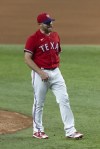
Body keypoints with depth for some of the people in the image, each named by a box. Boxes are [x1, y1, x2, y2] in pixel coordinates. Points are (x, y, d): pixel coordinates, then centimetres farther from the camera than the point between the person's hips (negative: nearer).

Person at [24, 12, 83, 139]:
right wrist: (40, 72, -18)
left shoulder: (55, 36, 10)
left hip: (55, 72, 5)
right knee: (39, 103, 4)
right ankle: (37, 130, 19)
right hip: (40, 73, -5)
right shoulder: (33, 39, -9)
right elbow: (27, 59, -12)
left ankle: (70, 130, -3)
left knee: (64, 99, -2)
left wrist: (56, 66, 10)